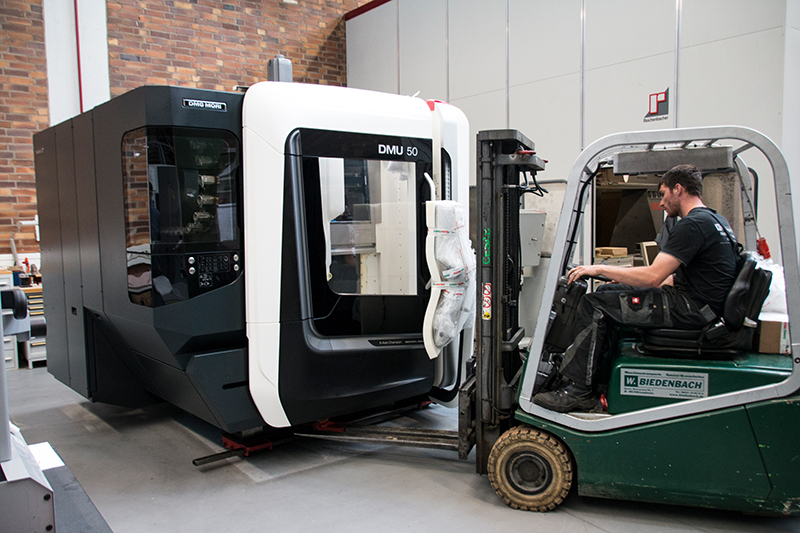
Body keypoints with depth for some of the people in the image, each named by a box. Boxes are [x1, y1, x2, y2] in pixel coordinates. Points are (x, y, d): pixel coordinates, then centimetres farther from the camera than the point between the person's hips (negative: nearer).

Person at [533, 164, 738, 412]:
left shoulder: (692, 225, -17)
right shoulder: (714, 219, 16)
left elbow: (653, 276, -24)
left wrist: (600, 269, -14)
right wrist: (626, 283, 18)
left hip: (689, 309, -11)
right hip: (697, 303, 11)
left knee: (593, 305, -12)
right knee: (609, 293, 16)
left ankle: (578, 390, -7)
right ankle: (599, 373, 18)